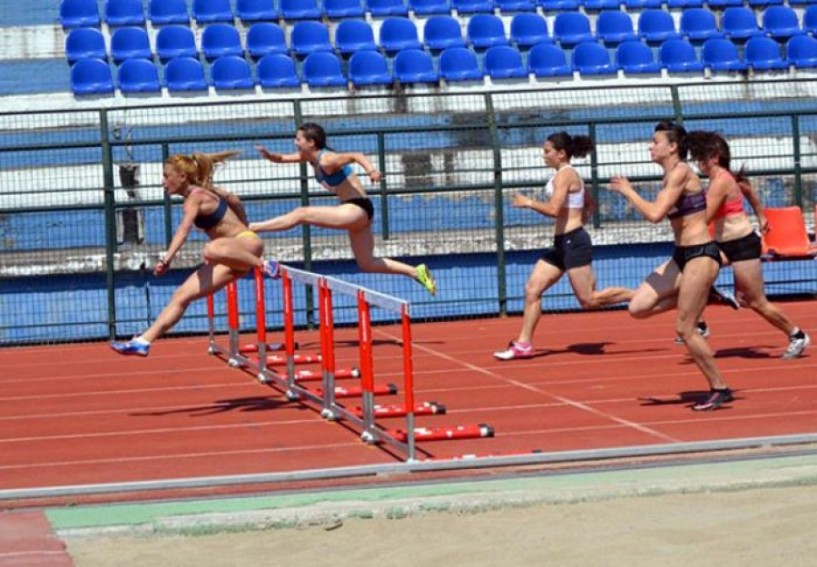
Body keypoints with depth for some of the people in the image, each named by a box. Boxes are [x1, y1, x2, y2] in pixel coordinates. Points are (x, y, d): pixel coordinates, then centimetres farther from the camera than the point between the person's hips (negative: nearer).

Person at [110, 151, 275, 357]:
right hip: (232, 256, 10)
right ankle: (143, 341, 1)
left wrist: (167, 259, -46)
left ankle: (262, 265, -22)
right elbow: (235, 201, 25)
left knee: (212, 250, -44)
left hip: (247, 243, -10)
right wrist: (242, 227, 38)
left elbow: (184, 229, -33)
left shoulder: (195, 196, -16)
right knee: (182, 295, 1)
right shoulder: (202, 191, 10)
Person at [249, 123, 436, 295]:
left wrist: (371, 170, -47)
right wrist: (269, 155, -7)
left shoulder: (326, 160, -17)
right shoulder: (310, 157, 10)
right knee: (367, 264, 13)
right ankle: (416, 272, 12)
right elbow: (282, 159, 15)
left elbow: (356, 155, -28)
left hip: (358, 209, -10)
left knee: (300, 214, -14)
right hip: (354, 213, 10)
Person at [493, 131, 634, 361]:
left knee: (589, 300, -9)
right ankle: (523, 344, 3)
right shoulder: (569, 174, 16)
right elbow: (590, 204, 27)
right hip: (563, 243, 10)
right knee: (532, 289, 3)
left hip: (573, 242, -10)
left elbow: (554, 209, -24)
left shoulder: (564, 174, -13)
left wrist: (527, 202, -11)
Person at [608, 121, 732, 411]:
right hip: (682, 256, 10)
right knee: (638, 307, 2)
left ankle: (719, 389, 7)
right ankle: (702, 292, 13)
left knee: (685, 330, -5)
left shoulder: (680, 172, -16)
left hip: (700, 255, -10)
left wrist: (627, 191, -12)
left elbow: (655, 214, -23)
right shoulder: (669, 177, 13)